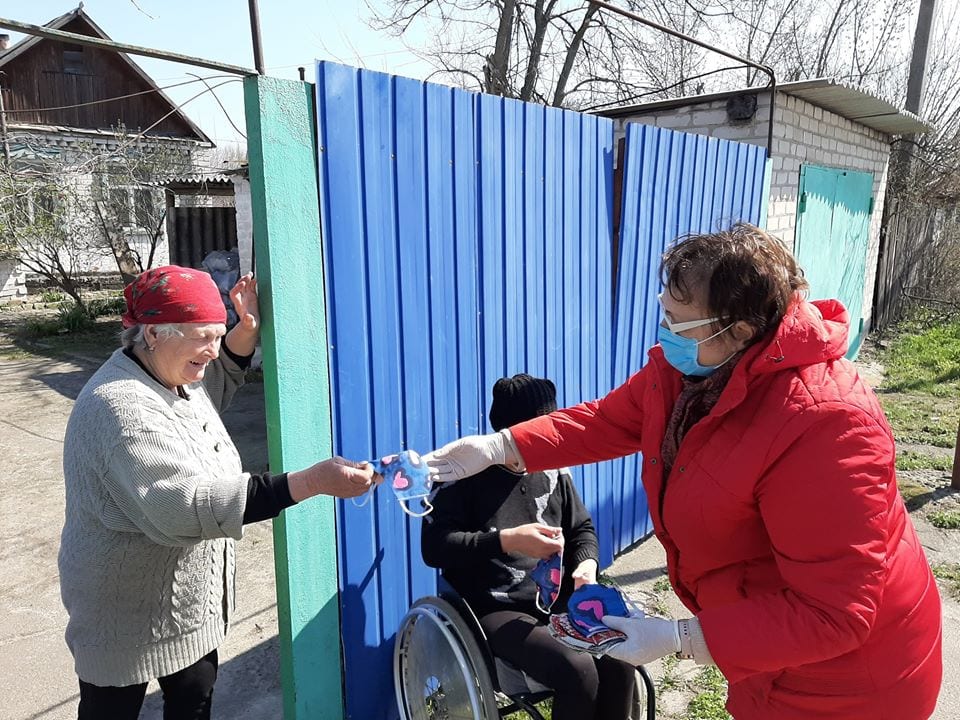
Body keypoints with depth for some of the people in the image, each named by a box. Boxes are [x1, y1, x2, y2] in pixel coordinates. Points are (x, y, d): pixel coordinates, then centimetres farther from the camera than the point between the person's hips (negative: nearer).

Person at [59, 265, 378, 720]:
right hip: (129, 612, -8)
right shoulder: (121, 407, -29)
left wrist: (248, 328, 0)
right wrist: (313, 482, -41)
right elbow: (190, 504, -37)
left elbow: (220, 378, 21)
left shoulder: (173, 375, -1)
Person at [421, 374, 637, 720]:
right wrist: (506, 540, -26)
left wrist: (587, 563, -7)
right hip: (495, 609, -5)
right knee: (578, 671, -26)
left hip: (557, 600, 5)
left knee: (618, 658, -19)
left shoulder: (554, 471, 6)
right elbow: (434, 546, -16)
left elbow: (582, 529, 16)